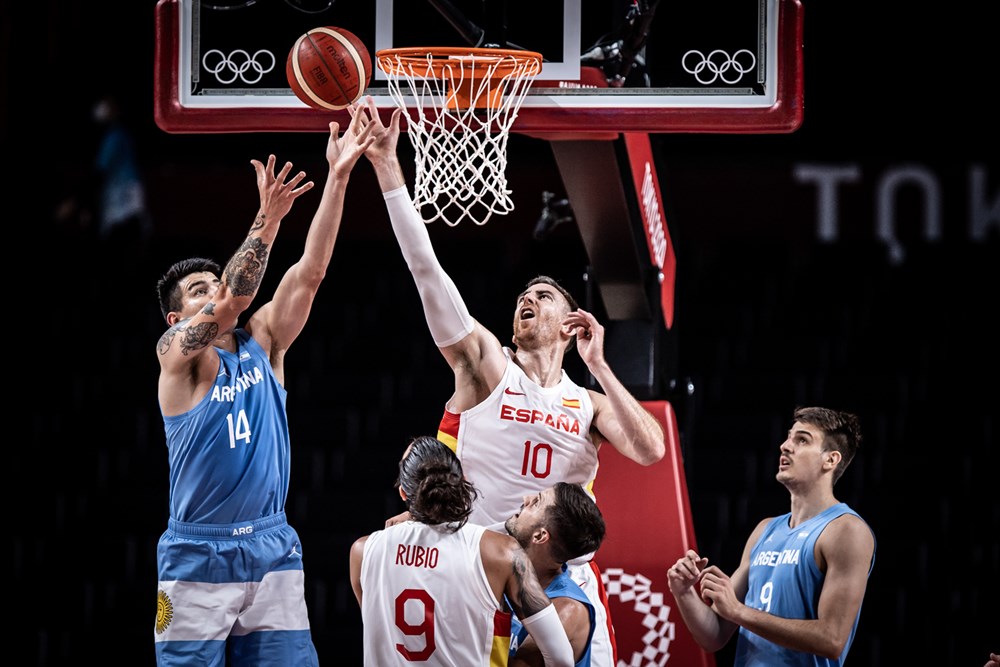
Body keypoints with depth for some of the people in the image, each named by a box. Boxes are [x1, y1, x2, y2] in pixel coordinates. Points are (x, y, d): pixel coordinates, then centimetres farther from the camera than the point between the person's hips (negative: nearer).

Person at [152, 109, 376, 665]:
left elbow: (310, 272, 0)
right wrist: (268, 219, -30)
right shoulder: (176, 353, -3)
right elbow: (234, 298, -20)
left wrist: (338, 179, -10)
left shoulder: (261, 344, 10)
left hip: (272, 550, 4)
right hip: (199, 554, -4)